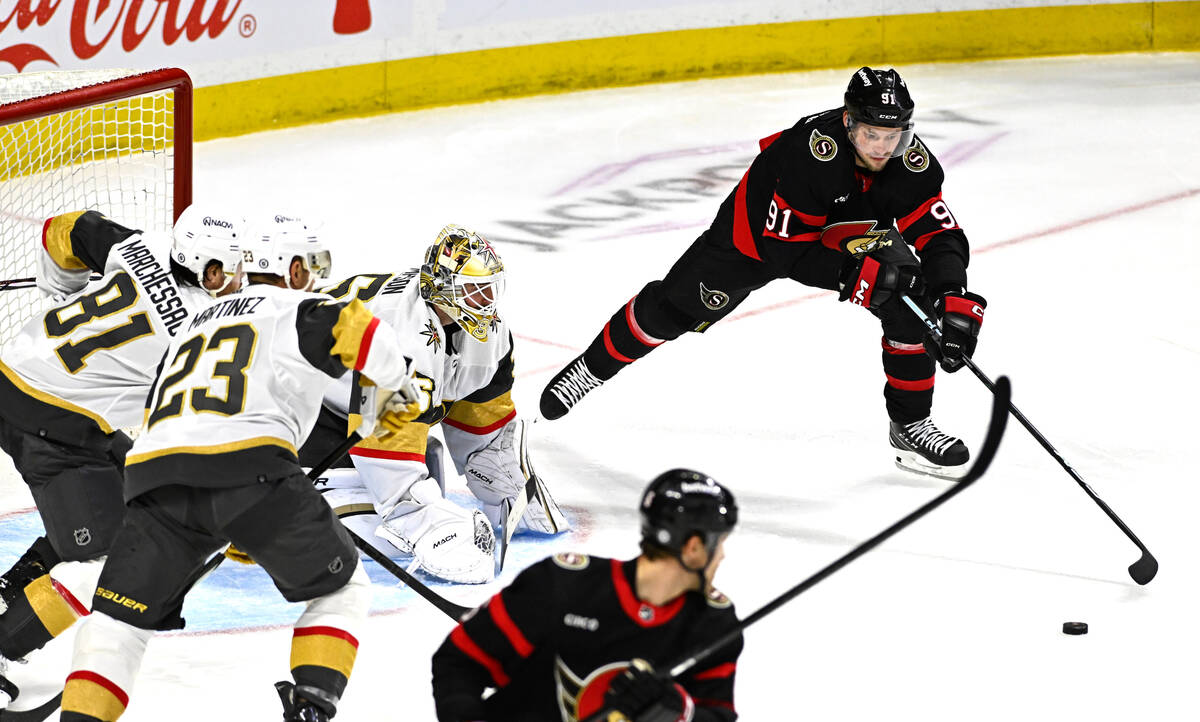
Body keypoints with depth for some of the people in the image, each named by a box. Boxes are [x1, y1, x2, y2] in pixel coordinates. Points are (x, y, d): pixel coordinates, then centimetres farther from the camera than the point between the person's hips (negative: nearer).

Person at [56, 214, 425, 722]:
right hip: (249, 468, -4)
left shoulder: (192, 327, 37)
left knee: (117, 620, 13)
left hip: (153, 472, 4)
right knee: (339, 589, 16)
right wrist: (402, 384, 14)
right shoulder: (297, 311, 16)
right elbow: (352, 328, -7)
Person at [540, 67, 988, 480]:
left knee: (911, 301, -17)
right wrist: (852, 274, -46)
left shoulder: (911, 161, -29)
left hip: (851, 233, 3)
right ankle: (594, 366, 29)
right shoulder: (809, 150, -41)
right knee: (675, 306, 3)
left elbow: (941, 237, -27)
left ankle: (910, 424, -1)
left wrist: (955, 302, -44)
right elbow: (783, 249, -37)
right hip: (763, 228, -3)